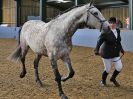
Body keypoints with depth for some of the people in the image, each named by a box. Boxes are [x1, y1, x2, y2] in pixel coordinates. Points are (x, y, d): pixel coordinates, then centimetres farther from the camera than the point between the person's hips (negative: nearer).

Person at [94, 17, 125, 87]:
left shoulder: (118, 31, 3)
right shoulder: (106, 32, -18)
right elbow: (99, 42, -27)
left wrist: (121, 49, 22)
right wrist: (97, 50, -40)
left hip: (115, 53, 6)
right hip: (106, 54, -6)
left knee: (119, 67, 1)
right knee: (107, 69, 4)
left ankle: (113, 78, 30)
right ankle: (103, 81, 34)